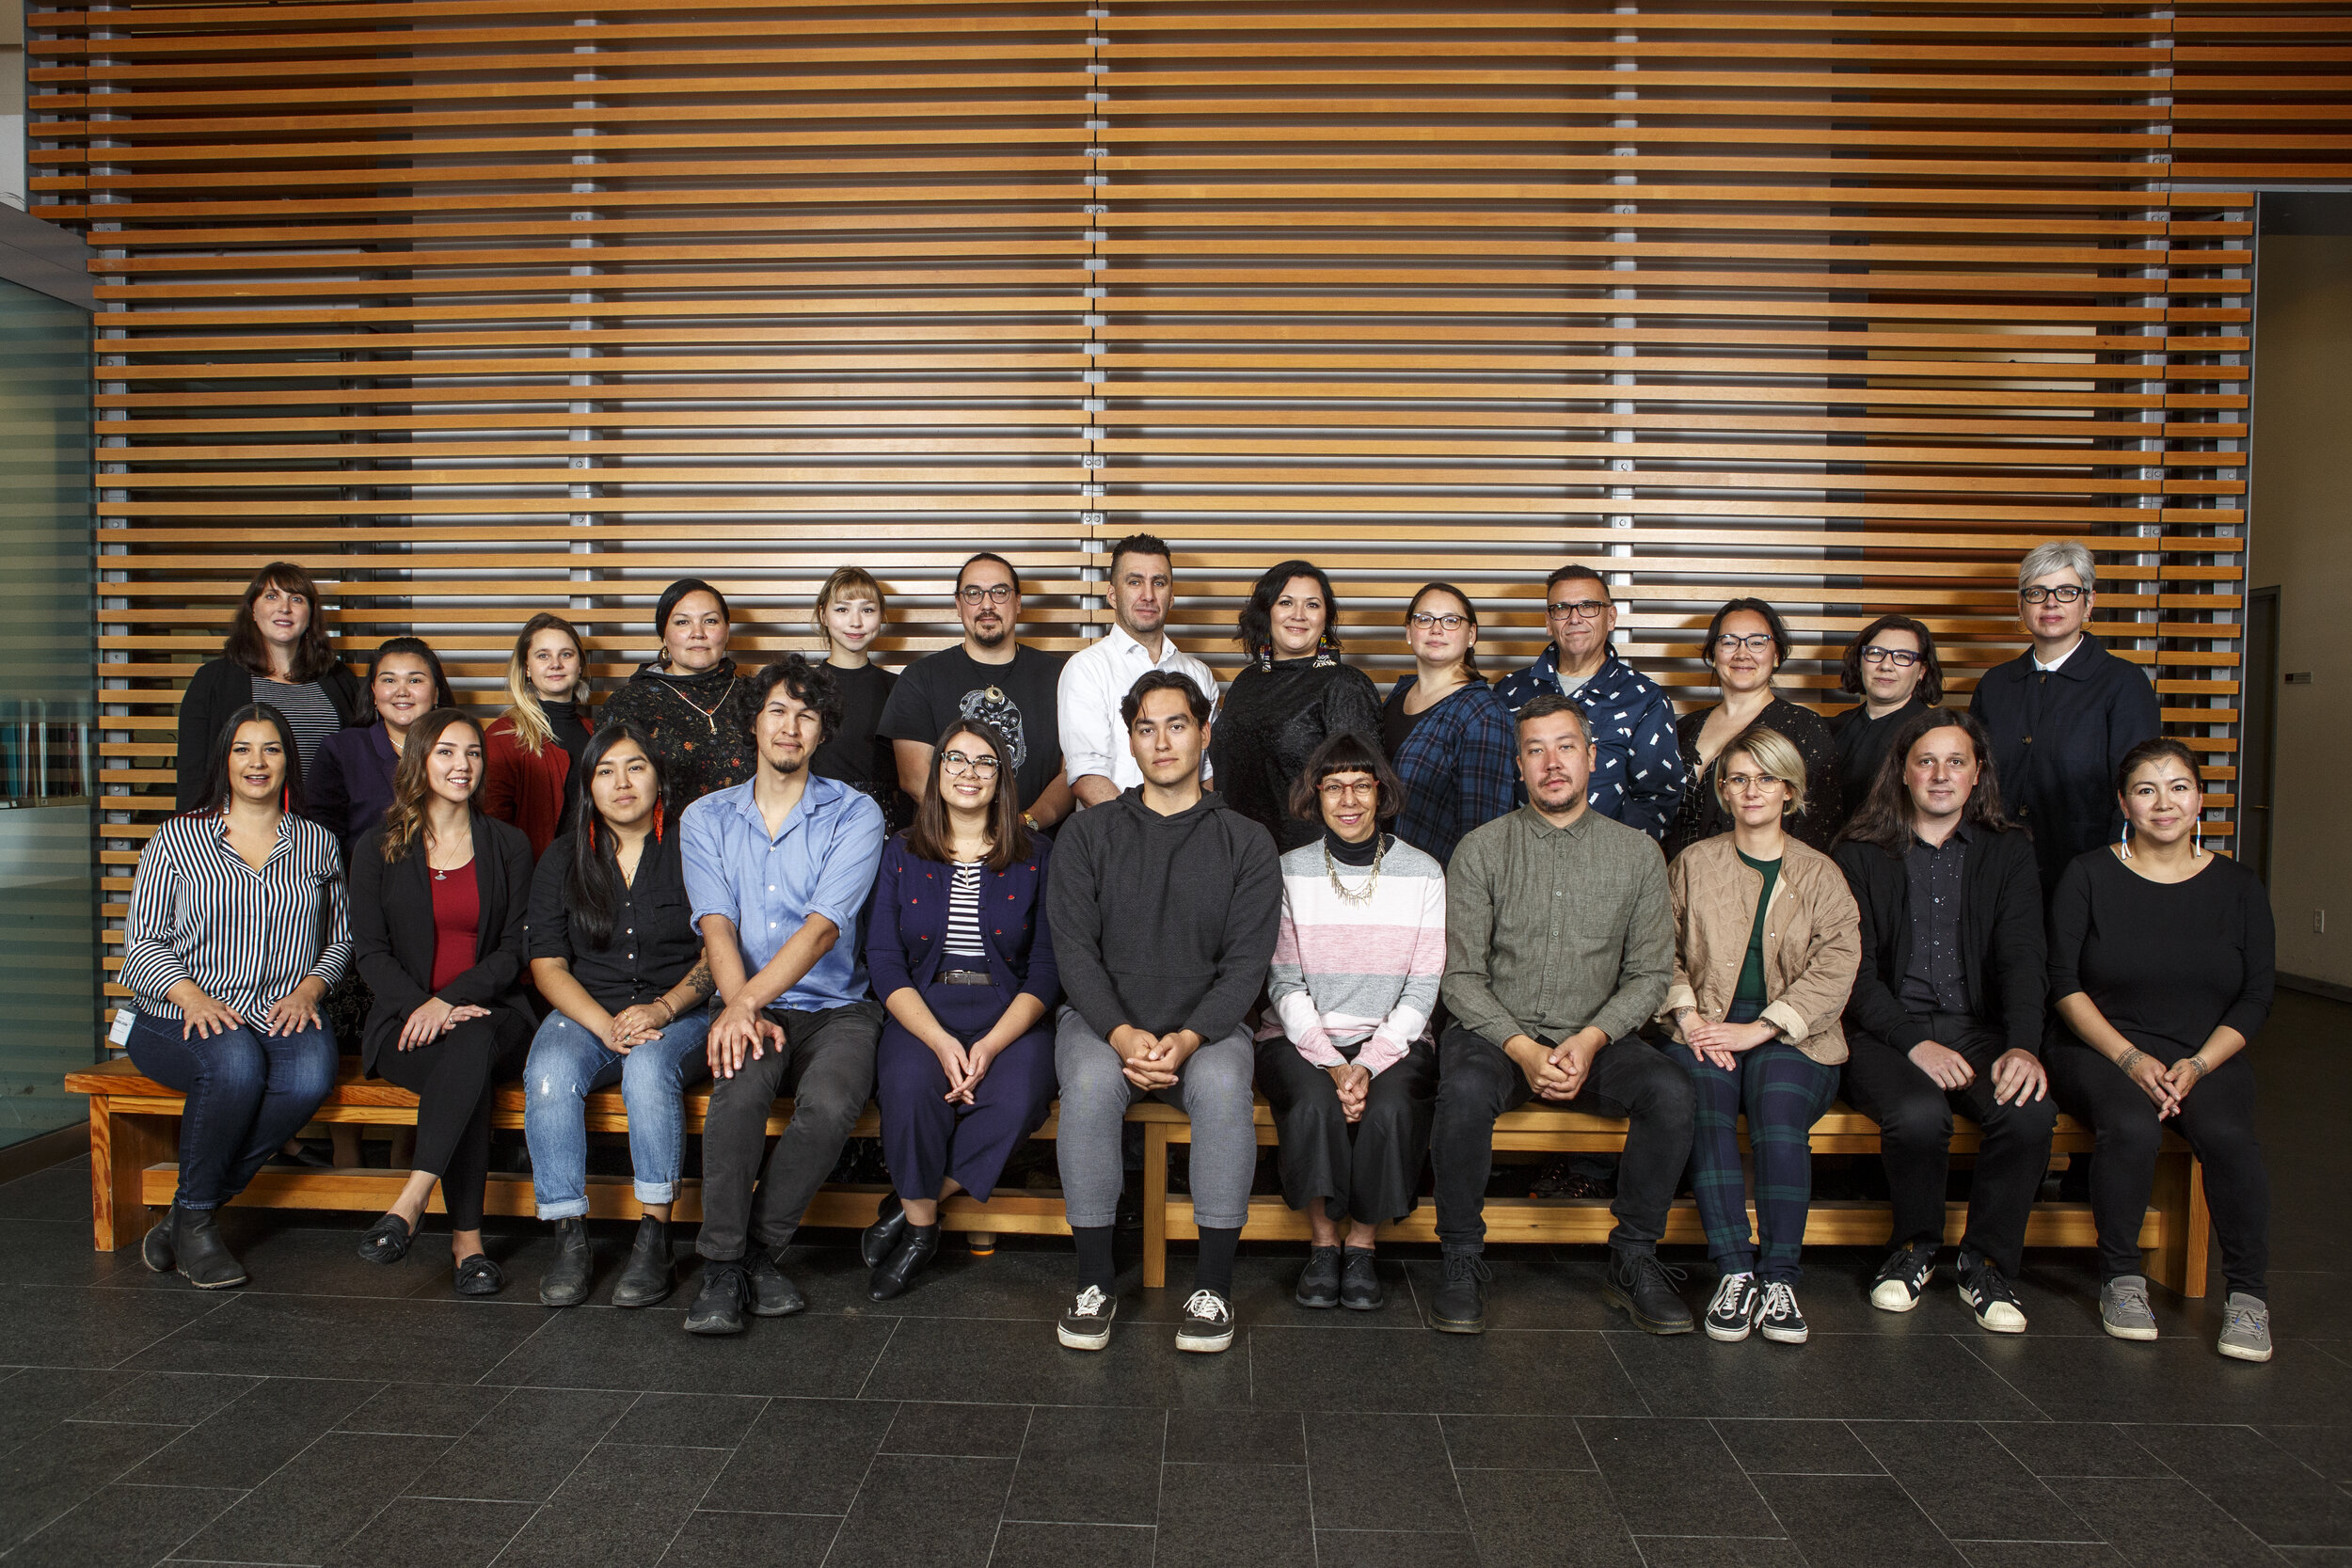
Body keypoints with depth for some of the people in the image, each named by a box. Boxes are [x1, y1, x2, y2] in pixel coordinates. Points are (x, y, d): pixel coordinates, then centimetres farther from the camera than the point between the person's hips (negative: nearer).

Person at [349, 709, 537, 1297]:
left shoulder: (508, 845, 10)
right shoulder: (378, 848, 10)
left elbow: (512, 950, 3)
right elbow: (370, 951, 4)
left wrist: (450, 1000, -15)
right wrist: (423, 1007, -15)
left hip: (490, 1012, 0)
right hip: (405, 1018, 0)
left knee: (472, 1043, -37)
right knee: (465, 1060, -34)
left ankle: (411, 1201, -38)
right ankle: (467, 1237, -33)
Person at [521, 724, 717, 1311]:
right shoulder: (563, 858, 11)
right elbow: (547, 964, 4)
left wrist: (662, 1008, -18)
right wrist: (606, 1025, -13)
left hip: (680, 1015, -2)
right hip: (587, 1013, 3)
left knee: (649, 1068, -34)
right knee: (548, 1072, -29)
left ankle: (654, 1236, -25)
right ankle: (570, 1239, -22)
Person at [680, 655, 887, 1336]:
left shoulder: (855, 815, 1)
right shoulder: (707, 817, 11)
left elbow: (822, 928, -12)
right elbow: (716, 926, -3)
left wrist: (747, 1001, -24)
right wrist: (741, 1011, -21)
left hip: (835, 1008, -1)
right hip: (749, 1007, 1)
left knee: (830, 1105, -31)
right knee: (741, 1083, -32)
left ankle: (760, 1249, -7)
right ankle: (722, 1266, -16)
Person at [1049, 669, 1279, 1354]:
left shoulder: (1245, 843, 6)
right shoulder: (1089, 833, 7)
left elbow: (1246, 962, -2)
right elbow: (1073, 948, -2)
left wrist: (1189, 1038, -19)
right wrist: (1122, 1035, -18)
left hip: (1207, 1025, 0)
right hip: (1103, 1021, 0)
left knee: (1223, 1088, -32)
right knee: (1090, 1085, -32)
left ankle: (1213, 1283, -18)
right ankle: (1095, 1281, -18)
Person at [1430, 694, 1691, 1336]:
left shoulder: (1637, 854, 6)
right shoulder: (1480, 850, 0)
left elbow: (1649, 974, 5)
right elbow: (1461, 976, -3)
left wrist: (1591, 1039, -11)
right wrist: (1523, 1050, -16)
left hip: (1597, 1037, 2)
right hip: (1494, 1032, -2)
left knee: (1670, 1091, -27)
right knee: (1466, 1090, -34)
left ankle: (1632, 1260, -6)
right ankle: (1462, 1265, -14)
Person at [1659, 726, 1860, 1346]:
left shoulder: (1821, 875, 11)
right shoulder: (1693, 863, 15)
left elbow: (1837, 965, -1)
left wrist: (1758, 1029, -12)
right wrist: (1688, 1018, -10)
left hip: (1791, 1038, 0)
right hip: (1707, 1032, 1)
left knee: (1779, 1109, -32)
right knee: (1703, 1103, -32)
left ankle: (1780, 1276, -24)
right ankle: (1734, 1272, -28)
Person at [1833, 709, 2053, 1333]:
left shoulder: (2009, 853, 12)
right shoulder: (1859, 854, 5)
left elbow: (2022, 959, 0)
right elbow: (1854, 971, -2)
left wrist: (2022, 1046, -18)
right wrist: (1914, 1043, -17)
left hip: (1979, 1029, 2)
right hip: (1886, 1031, -2)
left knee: (2031, 1113, -29)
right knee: (1919, 1115, -32)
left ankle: (1987, 1265, -4)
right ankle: (1914, 1249, -1)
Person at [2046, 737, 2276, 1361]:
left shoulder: (2238, 885, 9)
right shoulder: (2089, 876, 3)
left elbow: (2255, 1000, 6)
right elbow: (2065, 984, -2)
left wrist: (2196, 1065, -10)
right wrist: (2131, 1058, -14)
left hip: (2208, 1058, 2)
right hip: (2101, 1051, -2)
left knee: (2227, 1135, -30)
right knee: (2133, 1129, -32)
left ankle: (2248, 1295, -12)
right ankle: (2121, 1279, -12)